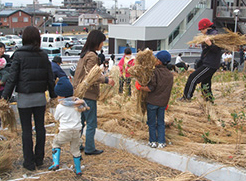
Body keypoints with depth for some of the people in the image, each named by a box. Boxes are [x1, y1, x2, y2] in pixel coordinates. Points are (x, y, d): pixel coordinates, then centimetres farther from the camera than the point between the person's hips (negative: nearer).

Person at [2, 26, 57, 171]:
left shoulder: (19, 55, -8)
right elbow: (50, 78, 5)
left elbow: (12, 78, -10)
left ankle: (29, 162, 10)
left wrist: (6, 96, -3)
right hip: (40, 97, 3)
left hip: (25, 98, -3)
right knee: (40, 127, 12)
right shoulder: (43, 55, 2)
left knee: (27, 130, 4)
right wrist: (53, 95, 15)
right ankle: (39, 159, 22)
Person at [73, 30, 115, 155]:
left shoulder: (84, 54, 13)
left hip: (80, 92, 9)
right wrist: (106, 80, -19)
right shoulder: (92, 56, -16)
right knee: (91, 123, 2)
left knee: (80, 121, 18)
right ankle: (89, 148, 10)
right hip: (88, 94, -9)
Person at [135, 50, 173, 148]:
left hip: (152, 101, -5)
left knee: (152, 122, 8)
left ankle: (153, 141, 13)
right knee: (161, 123, 14)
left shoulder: (155, 72, -14)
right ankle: (161, 142, 14)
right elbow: (168, 90, 11)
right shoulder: (170, 75, 4)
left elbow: (150, 88, -18)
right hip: (163, 103, 5)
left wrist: (139, 87, -5)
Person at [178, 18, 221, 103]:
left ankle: (186, 97, -3)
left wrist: (210, 44, -40)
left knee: (193, 78, -10)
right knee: (205, 83, 18)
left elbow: (216, 49, -26)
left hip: (210, 65, -11)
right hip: (209, 64, 11)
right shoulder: (210, 33, 17)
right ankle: (210, 101, 27)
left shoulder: (214, 34, -15)